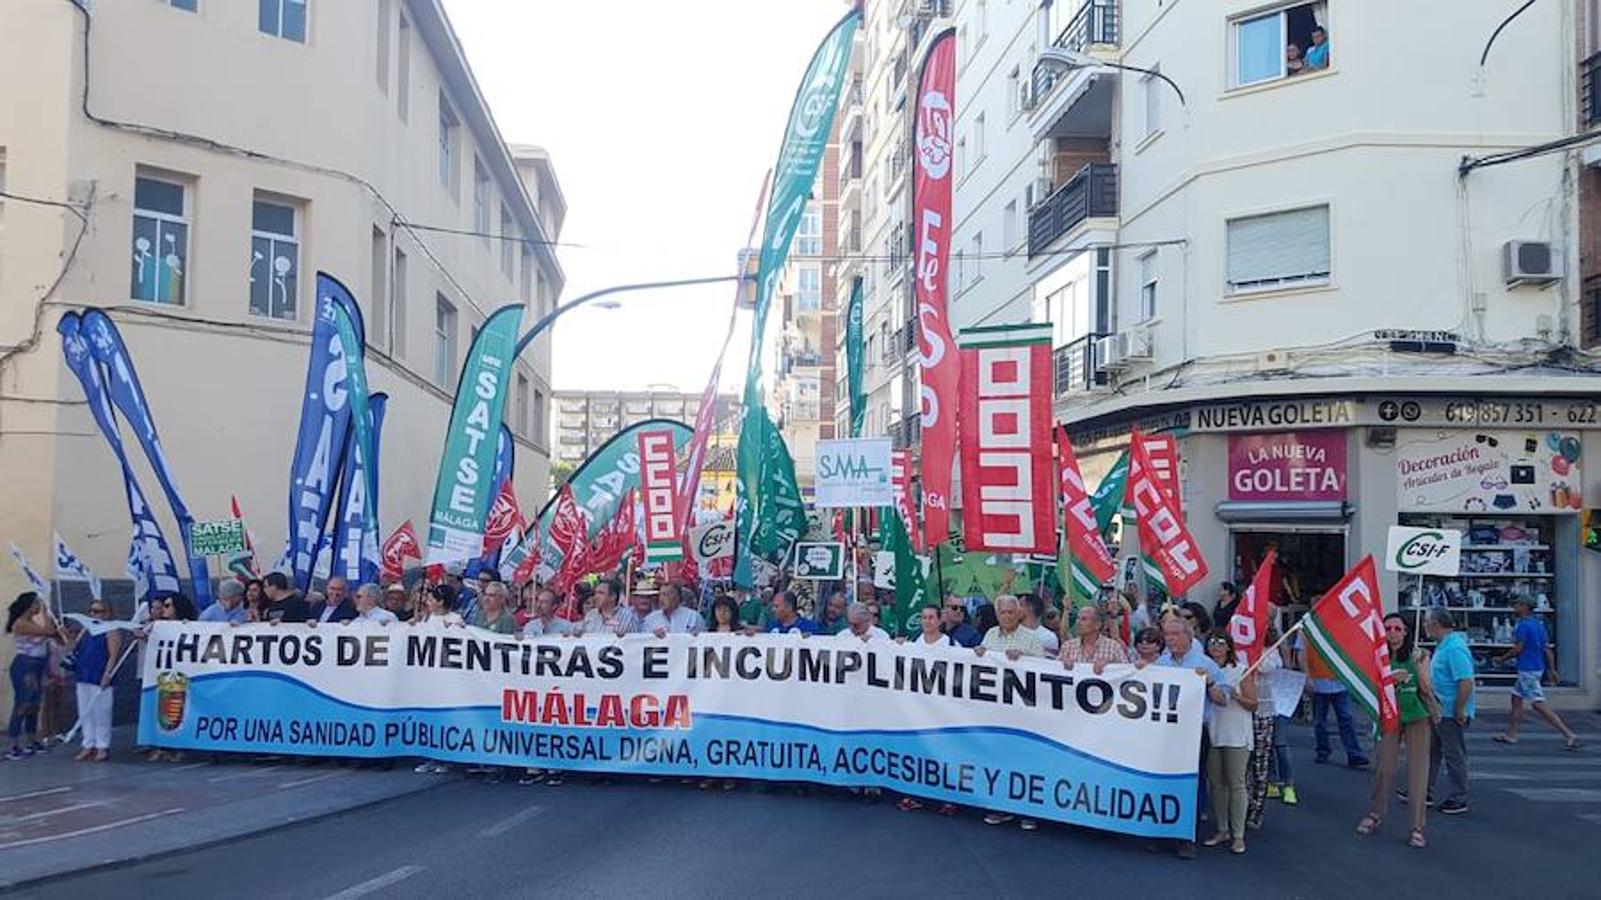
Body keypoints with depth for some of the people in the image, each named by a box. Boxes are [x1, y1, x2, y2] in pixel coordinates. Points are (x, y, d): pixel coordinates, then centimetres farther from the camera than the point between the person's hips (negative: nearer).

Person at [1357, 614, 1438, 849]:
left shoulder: (1419, 655, -3)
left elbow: (1427, 689, -6)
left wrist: (1419, 665, -20)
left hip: (1418, 717, -1)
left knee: (1418, 772, -1)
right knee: (1384, 768, 1)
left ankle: (1417, 828, 6)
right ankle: (1375, 815, 22)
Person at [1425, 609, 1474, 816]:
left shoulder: (1455, 648, -23)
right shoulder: (1443, 645, 10)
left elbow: (1466, 682, -28)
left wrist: (1459, 711, -24)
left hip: (1451, 714, -10)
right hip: (1438, 711, 10)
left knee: (1454, 756, 2)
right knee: (1431, 751, 17)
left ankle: (1458, 800, 13)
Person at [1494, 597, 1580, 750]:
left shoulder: (1523, 625, -17)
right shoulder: (1538, 623, 12)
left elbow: (1517, 649, -17)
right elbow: (1547, 648, 13)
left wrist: (1504, 657, 1)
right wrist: (1552, 670, 14)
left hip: (1528, 670, -10)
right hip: (1538, 667, 10)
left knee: (1539, 705, -10)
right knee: (1516, 698, 17)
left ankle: (1569, 735, -13)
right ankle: (1510, 734, 22)